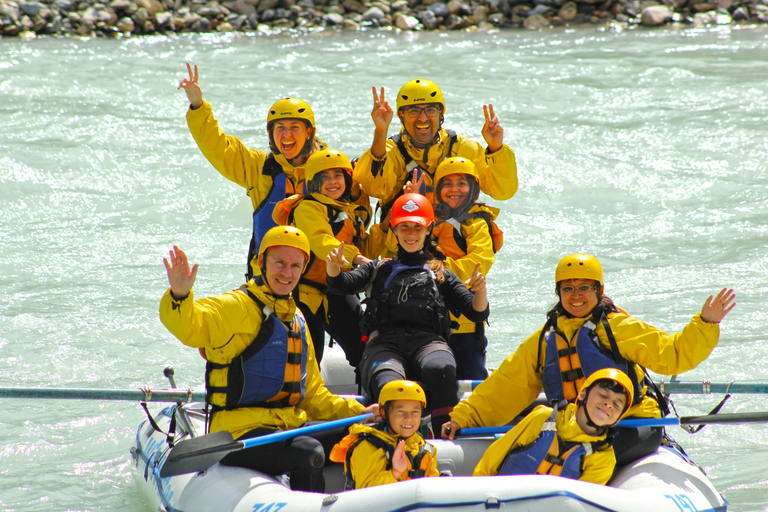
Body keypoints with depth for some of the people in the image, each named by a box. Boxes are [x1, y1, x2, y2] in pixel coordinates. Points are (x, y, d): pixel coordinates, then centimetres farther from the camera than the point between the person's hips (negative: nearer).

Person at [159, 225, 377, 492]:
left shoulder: (297, 320, 22)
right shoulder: (237, 307, -5)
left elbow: (313, 395, 26)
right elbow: (189, 326, -25)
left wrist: (358, 413, 13)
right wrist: (180, 295, -46)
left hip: (290, 428, 8)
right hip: (240, 431, -8)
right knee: (309, 454, -31)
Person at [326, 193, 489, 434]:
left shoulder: (440, 274, 29)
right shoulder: (379, 269, 30)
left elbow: (478, 314, 19)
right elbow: (341, 285, 13)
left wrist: (480, 292, -5)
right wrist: (333, 268, -11)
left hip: (427, 340, 0)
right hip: (384, 342, 0)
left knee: (440, 369, -38)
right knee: (389, 387, -36)